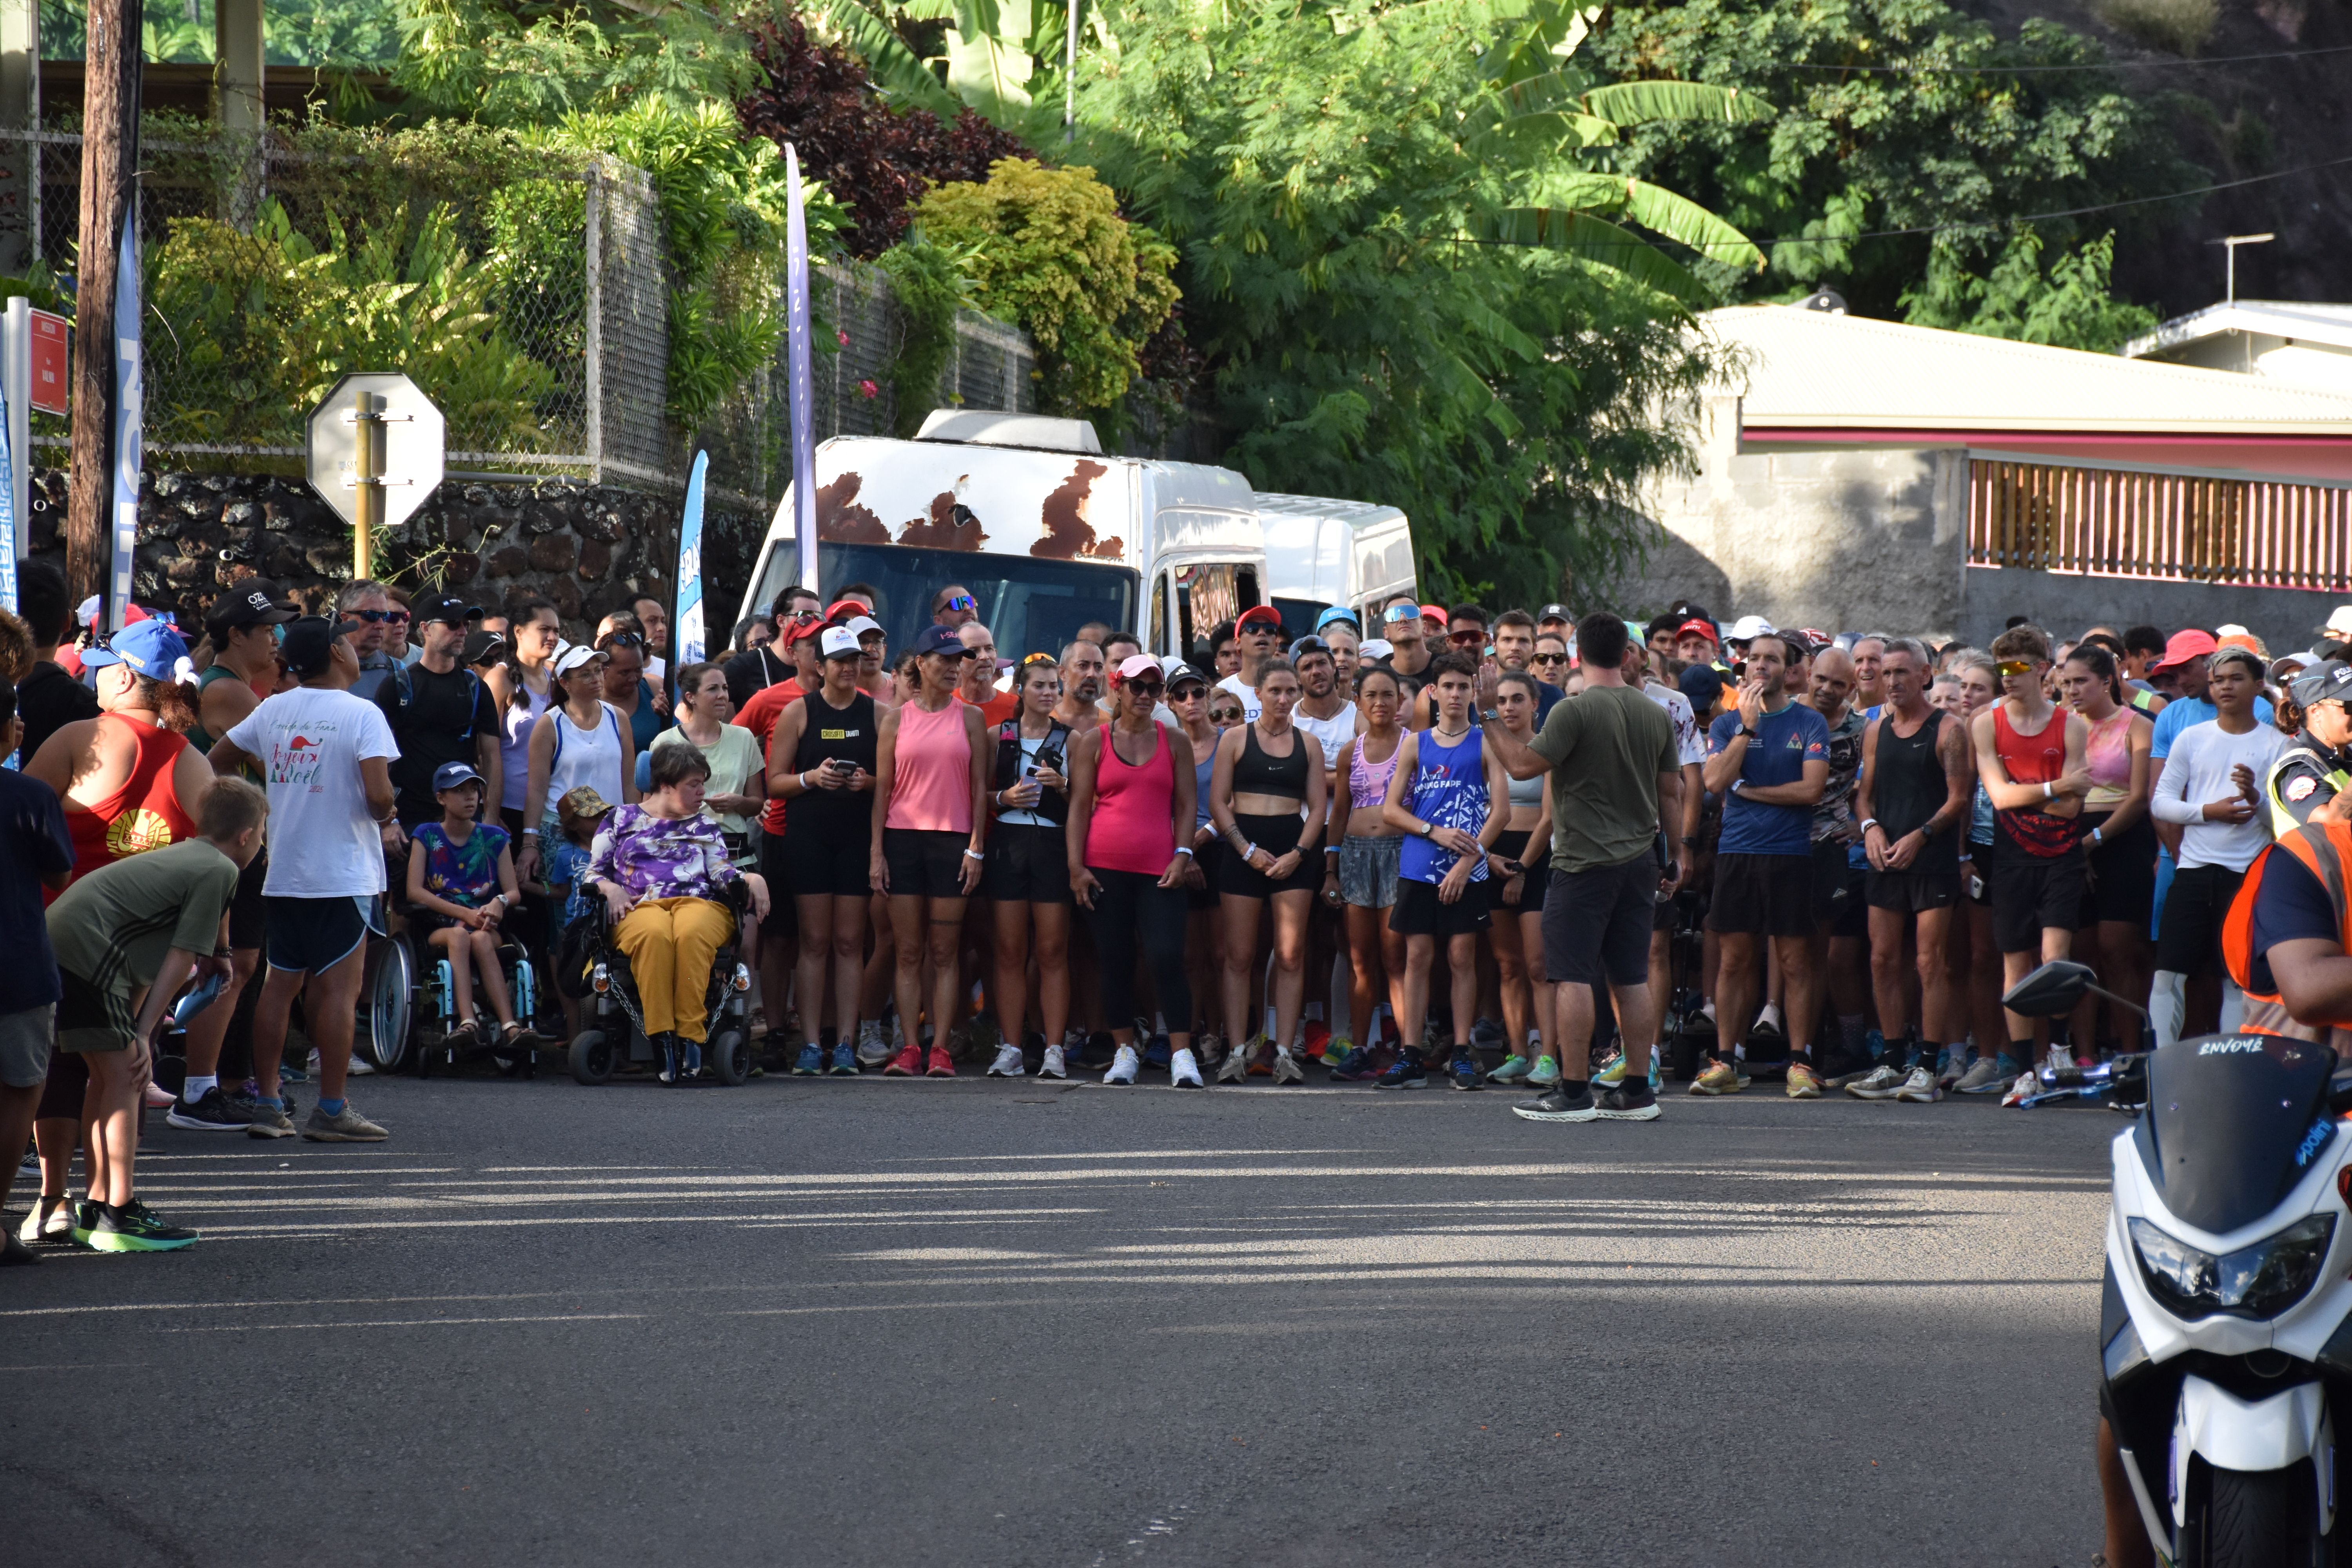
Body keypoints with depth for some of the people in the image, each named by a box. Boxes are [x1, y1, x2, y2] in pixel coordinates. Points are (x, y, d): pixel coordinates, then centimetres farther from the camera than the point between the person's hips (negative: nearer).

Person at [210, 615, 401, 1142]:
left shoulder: (272, 710, 7)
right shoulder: (362, 714, -11)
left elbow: (216, 762, 15)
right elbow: (378, 795, -21)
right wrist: (382, 815, 0)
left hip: (282, 874, 6)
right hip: (343, 873, -6)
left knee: (281, 983, 11)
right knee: (338, 988, -3)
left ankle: (267, 1101, 11)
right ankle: (332, 1110, -3)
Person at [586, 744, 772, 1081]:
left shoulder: (704, 826, 28)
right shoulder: (622, 819, 24)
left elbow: (722, 872, 13)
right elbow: (592, 871, 19)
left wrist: (752, 879, -6)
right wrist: (609, 888, -2)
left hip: (699, 903, 1)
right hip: (639, 907, -1)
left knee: (691, 934, -39)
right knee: (655, 934, -40)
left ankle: (690, 1037, -43)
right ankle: (661, 1039, -45)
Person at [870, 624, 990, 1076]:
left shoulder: (969, 718, 7)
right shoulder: (896, 719, 7)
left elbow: (979, 785, 6)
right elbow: (882, 787, 7)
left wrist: (976, 846, -2)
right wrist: (876, 851, 1)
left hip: (953, 840, 0)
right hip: (903, 837, 0)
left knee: (945, 953, 0)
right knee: (909, 952, 1)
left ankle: (941, 1048, 1)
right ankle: (909, 1048, 2)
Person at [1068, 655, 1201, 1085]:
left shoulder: (1174, 740, 10)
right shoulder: (1093, 741, 7)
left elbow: (1185, 803, 9)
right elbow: (1079, 805, 4)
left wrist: (1182, 855, -4)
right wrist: (1076, 867, -3)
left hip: (1158, 869, 0)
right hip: (1105, 867, 0)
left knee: (1167, 958, -12)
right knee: (1115, 961, 4)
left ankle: (1182, 1055, -10)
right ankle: (1124, 1053, 15)